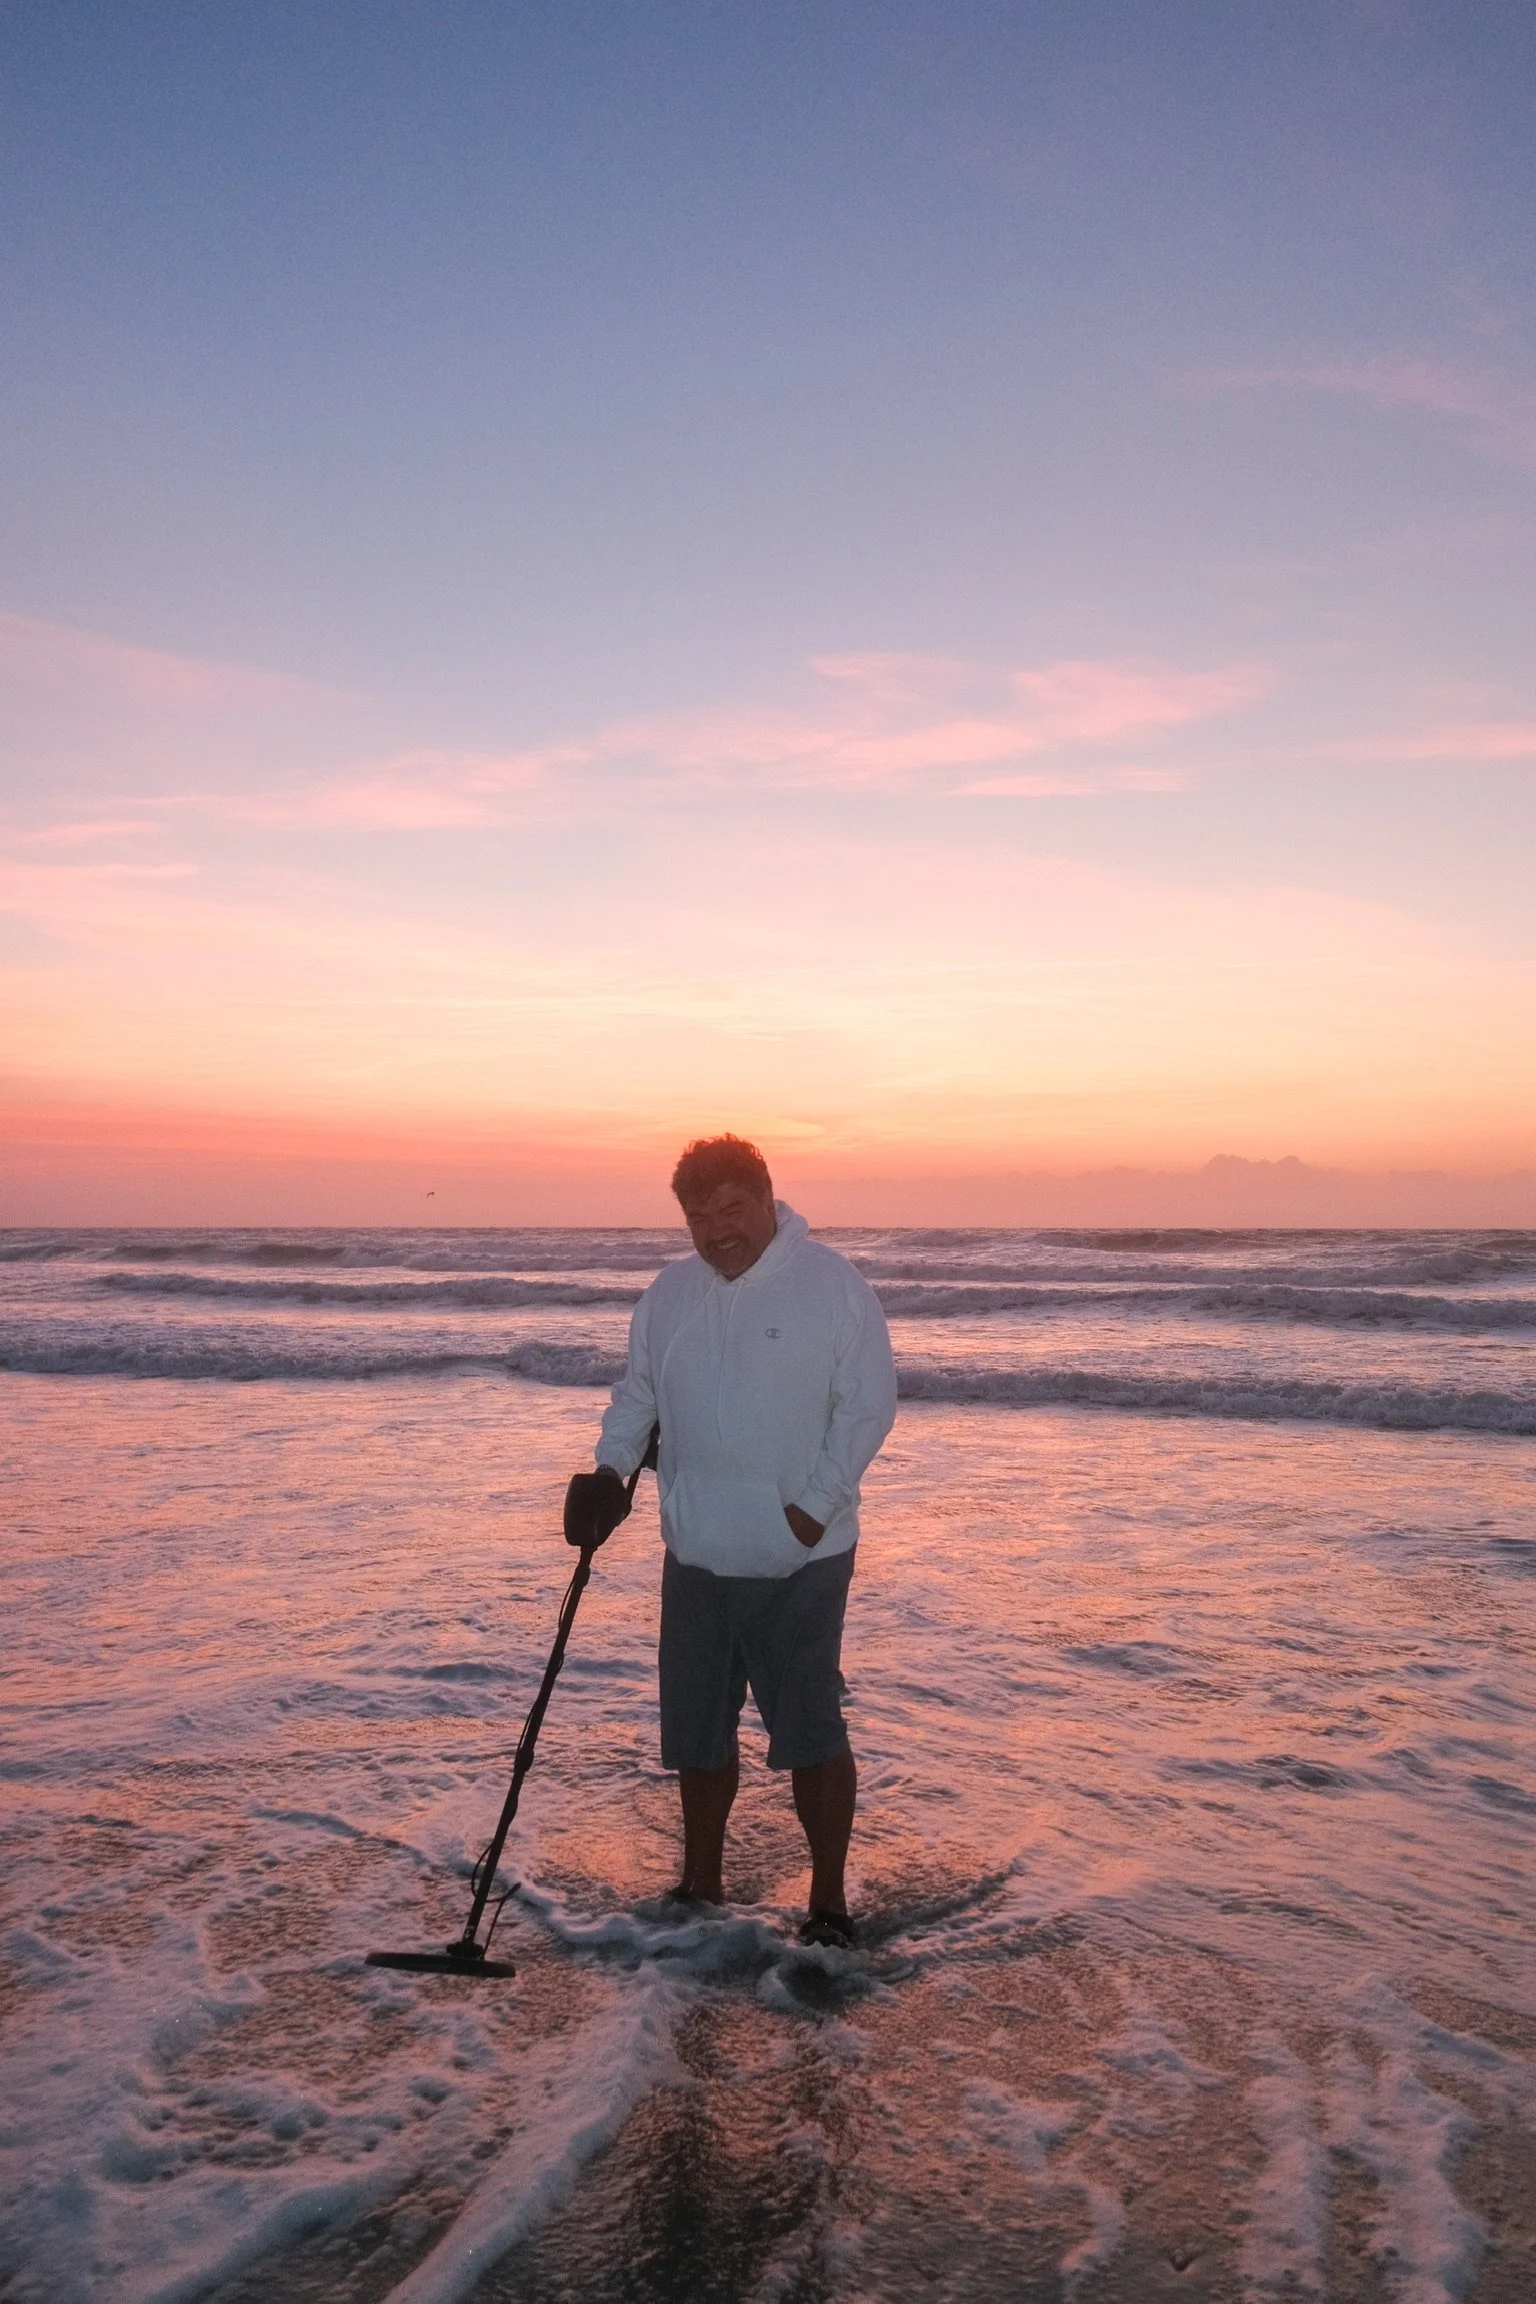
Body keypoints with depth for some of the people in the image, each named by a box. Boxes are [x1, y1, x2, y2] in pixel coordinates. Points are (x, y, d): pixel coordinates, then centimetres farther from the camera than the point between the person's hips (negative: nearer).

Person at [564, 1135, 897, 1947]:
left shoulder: (833, 1285, -10)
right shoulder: (668, 1293, 6)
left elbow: (868, 1407, -10)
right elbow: (636, 1393, 15)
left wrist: (813, 1507, -16)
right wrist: (609, 1470, -1)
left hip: (800, 1561, -5)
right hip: (696, 1554, 5)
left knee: (811, 1734, 2)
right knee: (697, 1733, 16)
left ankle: (828, 1903, 19)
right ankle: (700, 1889, 34)